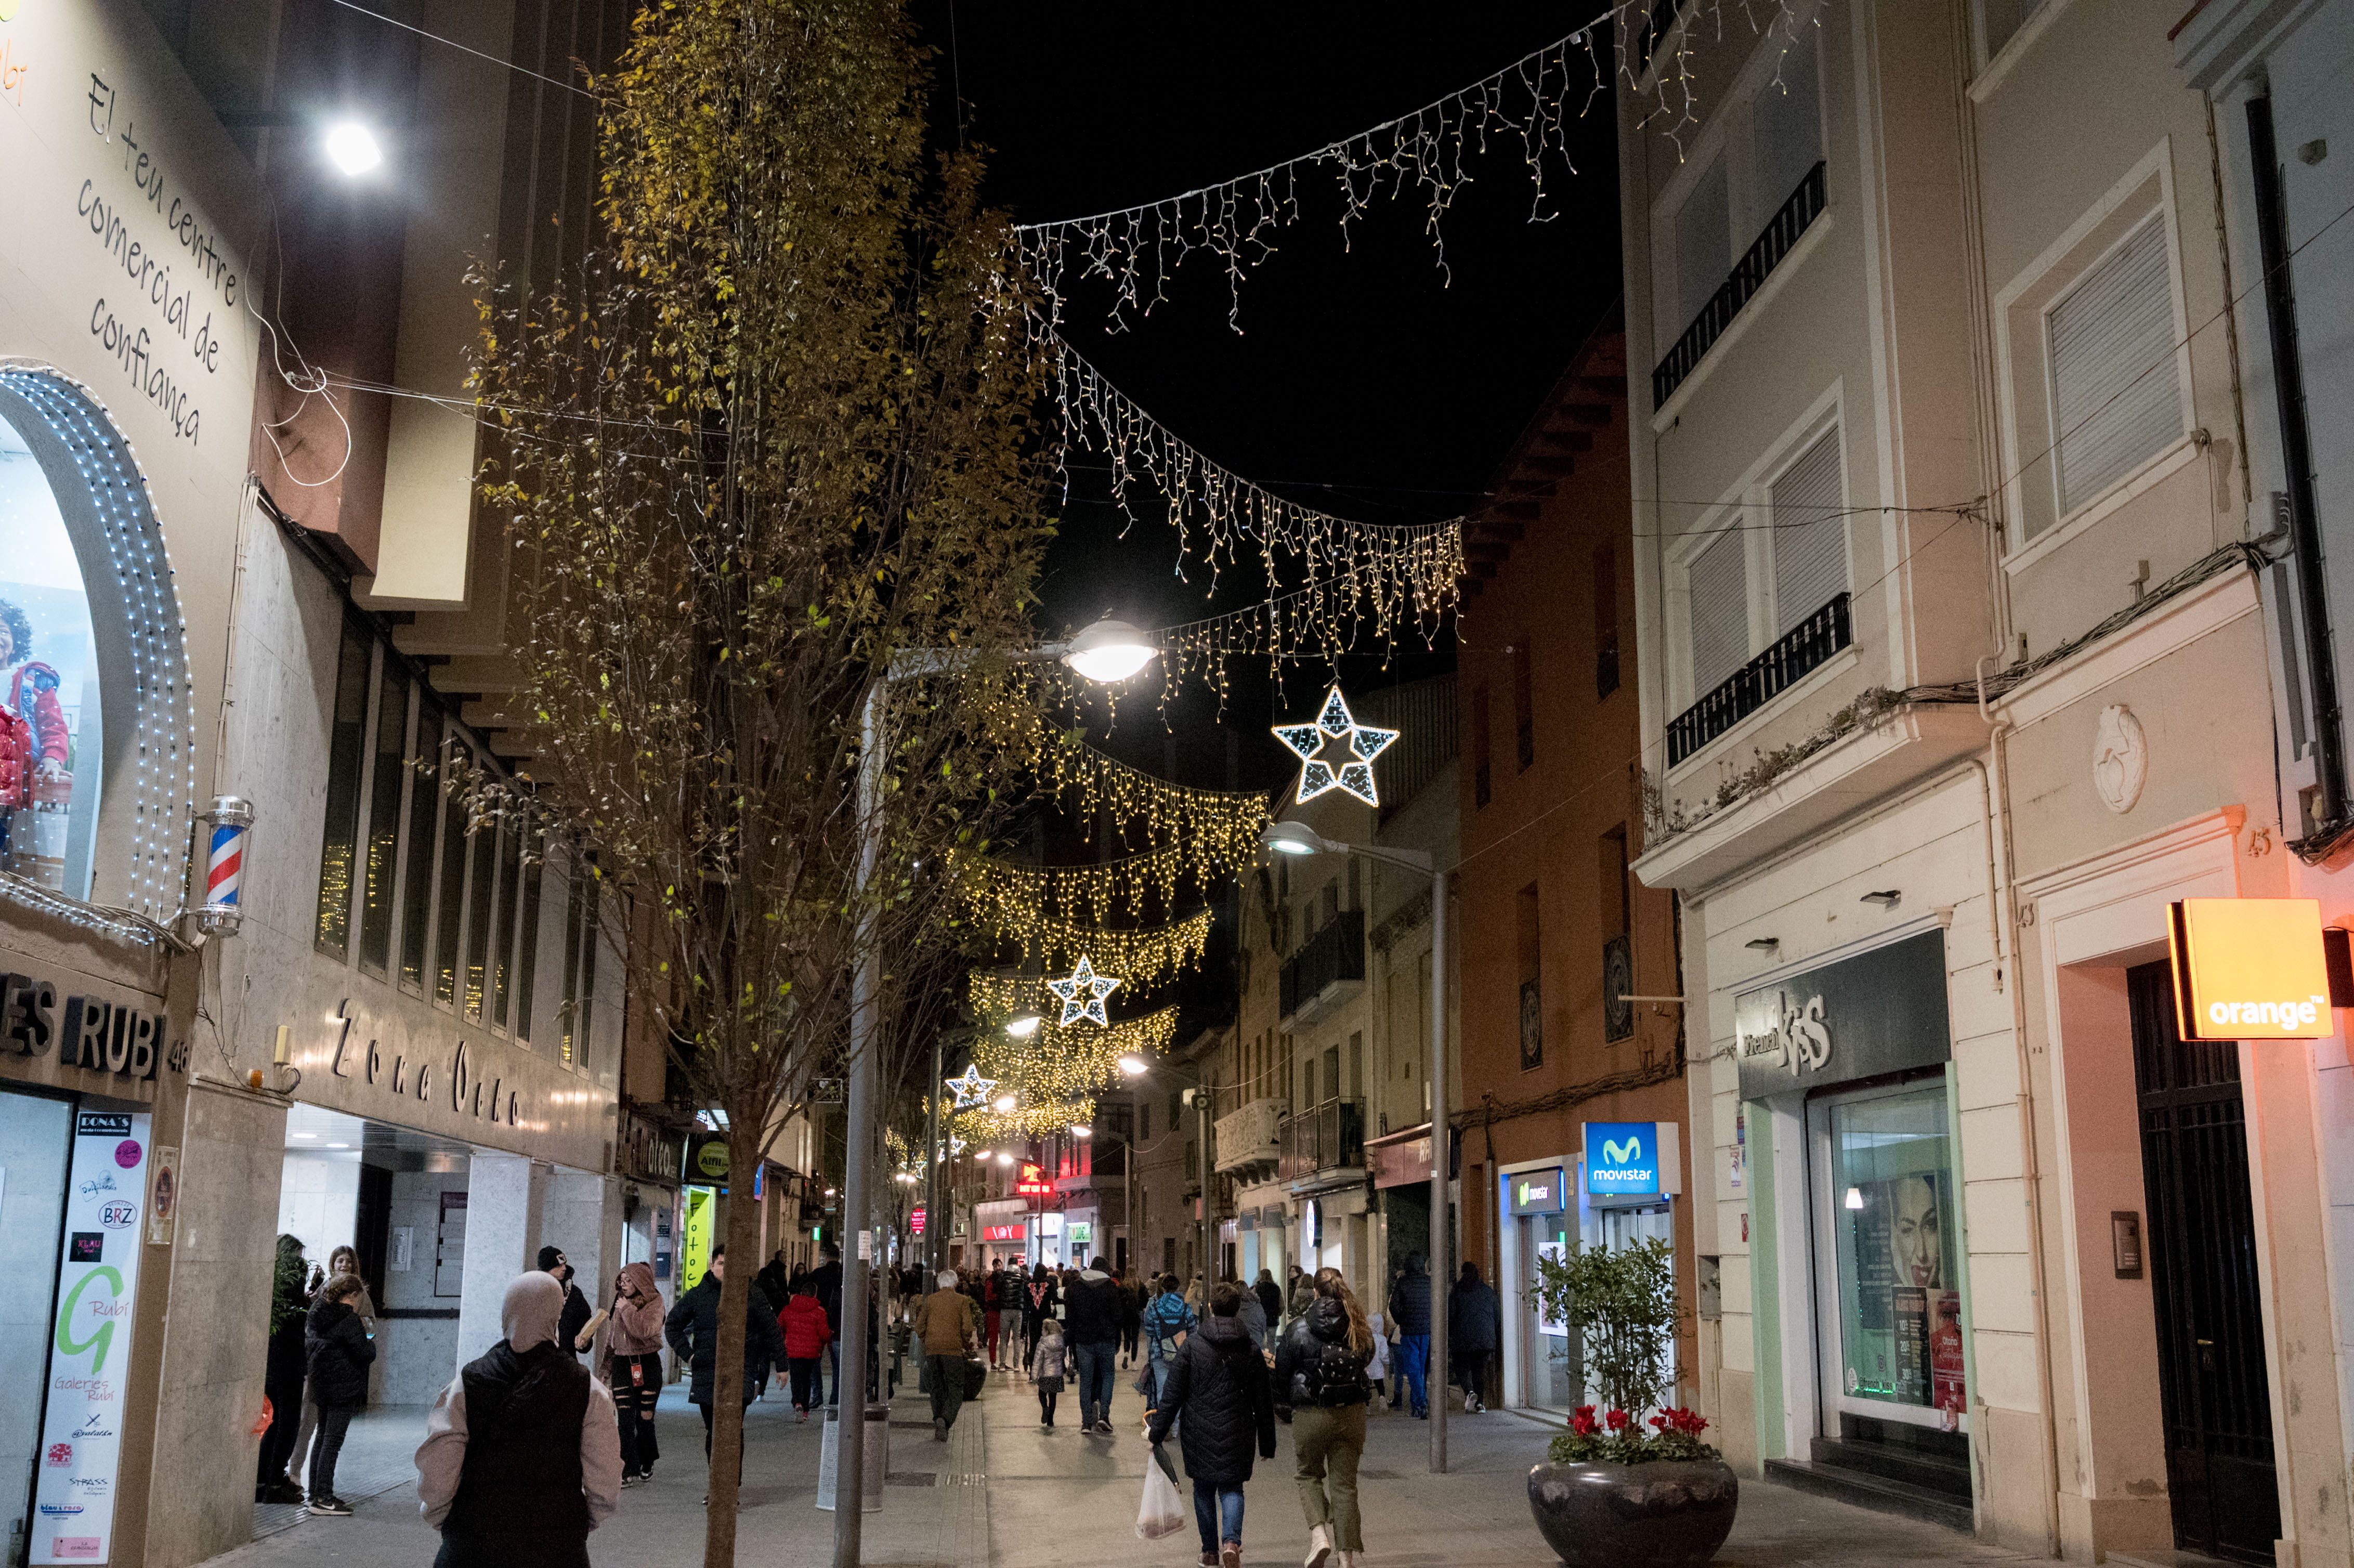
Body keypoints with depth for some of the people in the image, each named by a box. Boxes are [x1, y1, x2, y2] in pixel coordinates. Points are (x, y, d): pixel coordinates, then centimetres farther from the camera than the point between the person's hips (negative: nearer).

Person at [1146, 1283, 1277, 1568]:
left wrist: (1157, 1431, 1)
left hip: (1199, 1435, -1)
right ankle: (1231, 1541, -14)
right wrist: (1267, 1444, 13)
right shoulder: (1252, 1351, -1)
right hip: (1237, 1436, 1)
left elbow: (1173, 1394, -6)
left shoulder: (1192, 1345, -7)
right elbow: (1263, 1403, 4)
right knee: (1232, 1489, 10)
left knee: (1204, 1490, 15)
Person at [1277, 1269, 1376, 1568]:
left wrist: (1283, 1409, 12)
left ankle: (1319, 1534, -3)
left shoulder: (1298, 1329, -9)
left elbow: (1282, 1373, -2)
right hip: (1352, 1414, 3)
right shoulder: (1360, 1330, -1)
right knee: (1345, 1484, 9)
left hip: (1311, 1416, -3)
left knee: (1308, 1475, 18)